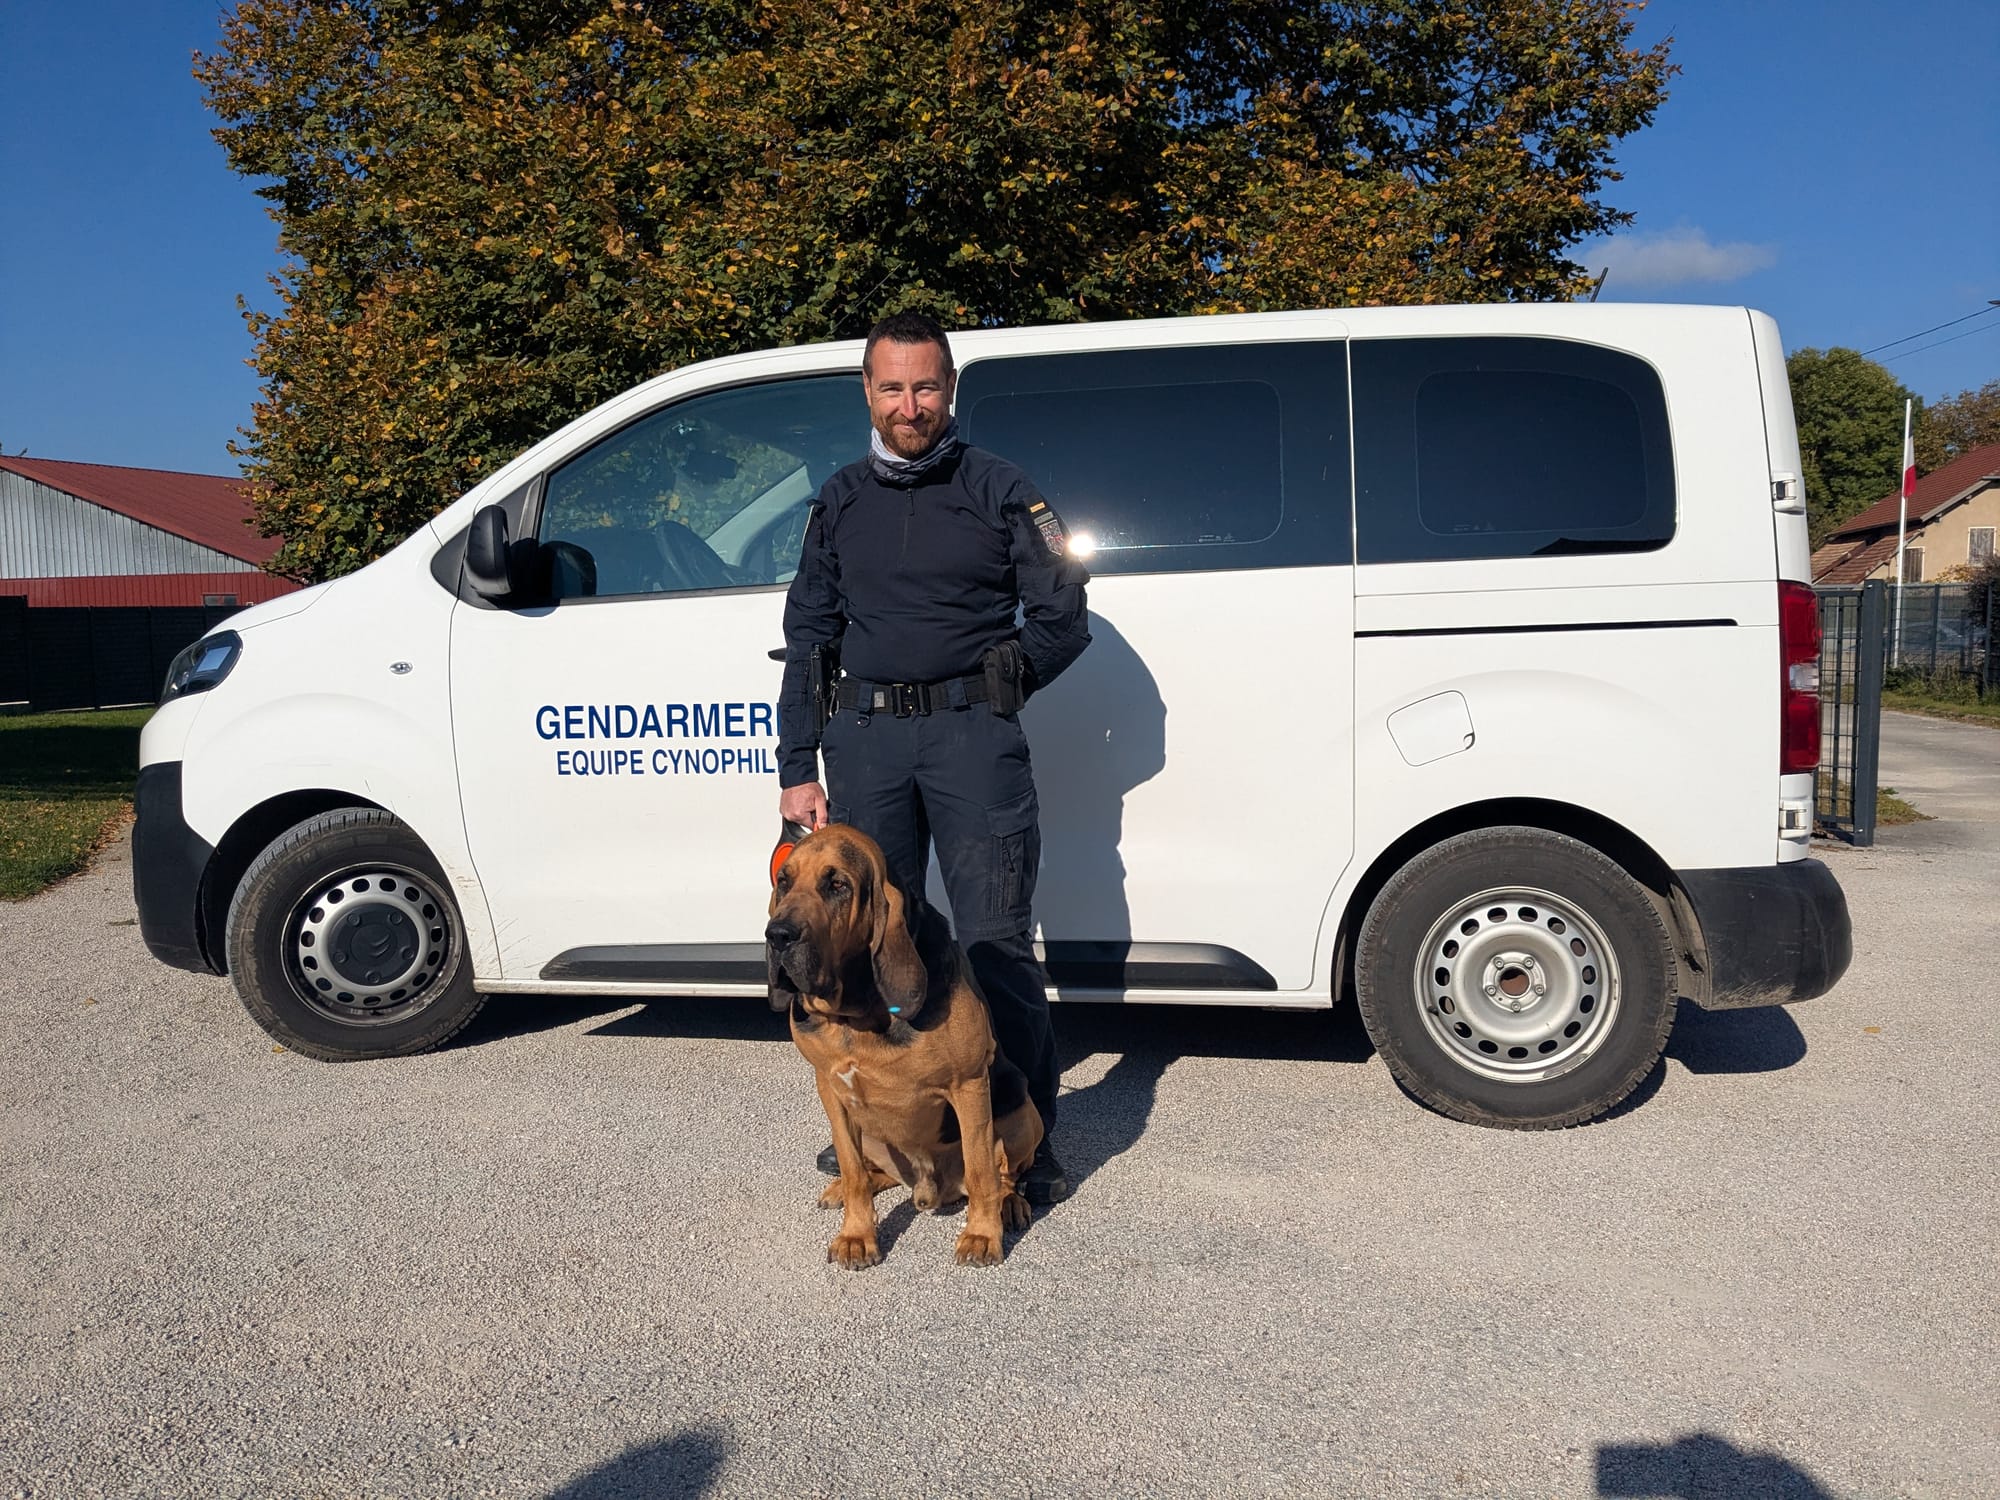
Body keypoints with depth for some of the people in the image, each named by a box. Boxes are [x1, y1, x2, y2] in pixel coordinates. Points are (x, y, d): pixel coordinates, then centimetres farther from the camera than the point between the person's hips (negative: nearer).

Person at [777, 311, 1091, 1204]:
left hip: (972, 735, -3)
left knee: (996, 943, -4)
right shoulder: (840, 502, 14)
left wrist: (993, 689, 1)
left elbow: (1062, 616, 6)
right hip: (866, 736, 4)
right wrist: (797, 767, 9)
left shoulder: (998, 490, 4)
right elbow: (807, 639, 14)